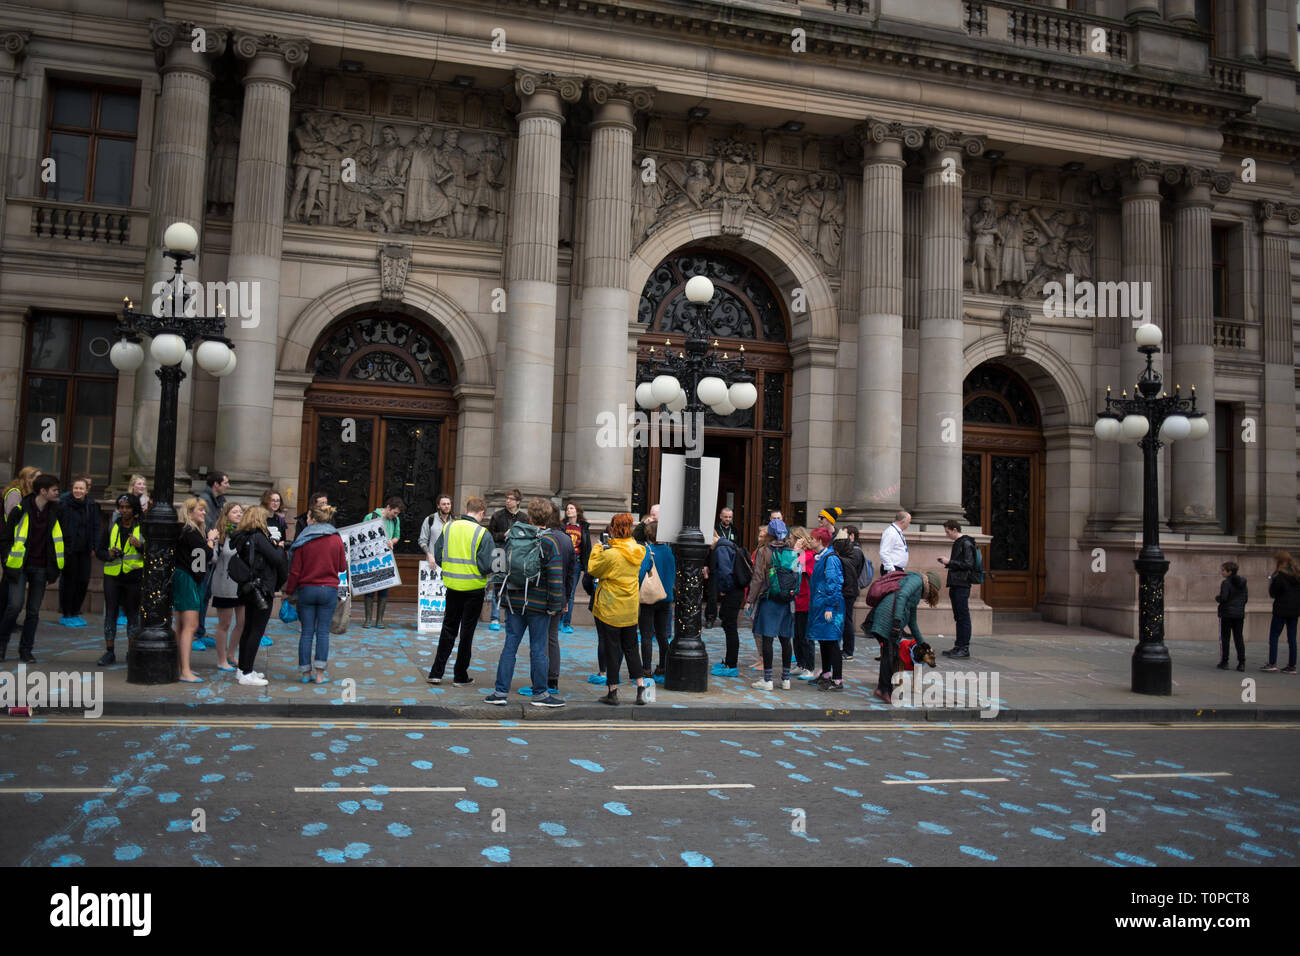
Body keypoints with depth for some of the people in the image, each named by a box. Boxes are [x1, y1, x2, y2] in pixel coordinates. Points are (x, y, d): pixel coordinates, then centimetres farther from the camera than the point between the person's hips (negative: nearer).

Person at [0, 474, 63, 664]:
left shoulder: (55, 512, 5)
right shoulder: (20, 511, -7)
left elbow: (58, 539, 16)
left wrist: (53, 568, 11)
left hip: (40, 568, 4)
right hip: (20, 567, -4)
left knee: (34, 611, 6)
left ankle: (26, 650, 16)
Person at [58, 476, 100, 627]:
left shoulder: (92, 505, 7)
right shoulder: (64, 503, -5)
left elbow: (95, 527, 10)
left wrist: (94, 547, 3)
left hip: (84, 549, 4)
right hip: (68, 548, -4)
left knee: (83, 581, 5)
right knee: (68, 580, 0)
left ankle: (75, 612, 19)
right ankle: (65, 614, 10)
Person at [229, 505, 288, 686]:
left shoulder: (241, 538, 11)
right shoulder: (258, 537, -16)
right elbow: (276, 558, -19)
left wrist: (274, 547, 7)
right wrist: (280, 548, 0)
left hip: (249, 589, 9)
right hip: (262, 589, -9)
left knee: (248, 629, 17)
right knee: (257, 631, -4)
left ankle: (243, 668, 26)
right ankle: (246, 673, -2)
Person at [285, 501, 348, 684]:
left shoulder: (302, 540, -3)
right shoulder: (336, 540, -1)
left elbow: (295, 570, -2)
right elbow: (342, 567, 7)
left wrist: (289, 591, 8)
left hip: (306, 590, 0)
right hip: (329, 590, 0)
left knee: (307, 632, 6)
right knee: (323, 632, 3)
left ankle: (306, 673, 10)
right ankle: (320, 674, 3)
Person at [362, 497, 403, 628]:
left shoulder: (396, 520, 10)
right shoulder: (371, 517, -4)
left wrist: (391, 541, -3)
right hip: (371, 557, -4)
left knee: (384, 588, 2)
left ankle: (379, 619, 8)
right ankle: (368, 619, 8)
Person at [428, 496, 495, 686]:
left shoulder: (448, 527, -1)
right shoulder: (482, 533, -13)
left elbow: (437, 556, 3)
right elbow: (488, 565, -17)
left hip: (452, 585, 4)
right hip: (474, 588, -3)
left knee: (448, 629, 17)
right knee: (467, 632, 8)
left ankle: (436, 672, 17)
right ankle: (460, 676, 16)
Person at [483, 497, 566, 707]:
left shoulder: (512, 536, 3)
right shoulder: (549, 542, -10)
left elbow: (505, 567, 10)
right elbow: (556, 578, -14)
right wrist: (555, 605, -9)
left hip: (513, 601, 4)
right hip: (538, 603, -4)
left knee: (510, 645, 10)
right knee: (538, 649, 4)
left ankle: (501, 691, 12)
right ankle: (540, 694, 13)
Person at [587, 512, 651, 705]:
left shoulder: (610, 554, -20)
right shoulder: (637, 552, 0)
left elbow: (593, 570, -6)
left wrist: (597, 548, 7)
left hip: (609, 609, -6)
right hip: (631, 609, 6)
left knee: (611, 648, 3)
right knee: (630, 647, 16)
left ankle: (612, 692, 9)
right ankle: (641, 687, 11)